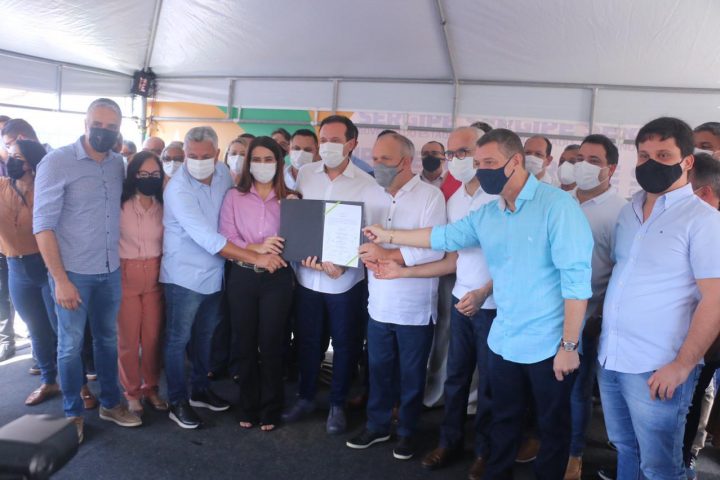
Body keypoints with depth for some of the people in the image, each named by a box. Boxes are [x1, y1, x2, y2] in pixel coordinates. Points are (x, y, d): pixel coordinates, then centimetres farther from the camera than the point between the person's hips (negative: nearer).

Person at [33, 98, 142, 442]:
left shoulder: (118, 163, 3)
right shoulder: (57, 162, -12)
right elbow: (43, 225, -15)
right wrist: (60, 279, -17)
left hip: (110, 271, 5)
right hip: (73, 272, -5)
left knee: (107, 338, 17)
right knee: (71, 344, 9)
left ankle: (110, 403, 32)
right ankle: (73, 412, 27)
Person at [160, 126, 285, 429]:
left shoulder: (223, 173, -2)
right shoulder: (178, 189, -23)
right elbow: (208, 239, -30)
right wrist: (255, 258, -32)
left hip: (213, 273, 7)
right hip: (184, 276, -6)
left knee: (204, 336, 20)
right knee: (178, 340, 6)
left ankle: (200, 390, 36)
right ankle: (177, 402, 21)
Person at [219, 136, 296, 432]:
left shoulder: (290, 199, 3)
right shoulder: (234, 196, 4)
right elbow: (226, 238, -5)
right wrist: (256, 248, -20)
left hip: (277, 278, -1)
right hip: (243, 277, 1)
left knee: (271, 344, 6)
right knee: (245, 344, 10)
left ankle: (270, 409, 22)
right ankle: (248, 407, 26)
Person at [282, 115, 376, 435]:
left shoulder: (366, 183, -7)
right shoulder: (305, 174, 3)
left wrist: (343, 264, -20)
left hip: (345, 280, -2)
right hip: (307, 276, 3)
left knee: (345, 344, 10)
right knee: (306, 340, 15)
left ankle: (337, 404, 29)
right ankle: (305, 397, 35)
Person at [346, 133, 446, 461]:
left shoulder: (431, 196, -11)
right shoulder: (371, 195, 7)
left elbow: (435, 250, -20)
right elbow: (358, 236, 4)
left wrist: (387, 254, -24)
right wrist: (369, 258, -18)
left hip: (415, 307, -4)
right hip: (379, 303, 5)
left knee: (411, 374, 12)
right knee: (378, 368, 17)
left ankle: (407, 431, 31)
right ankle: (377, 425, 36)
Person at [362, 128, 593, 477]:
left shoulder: (557, 205, -17)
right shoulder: (486, 215, 5)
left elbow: (576, 278, -19)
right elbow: (443, 237, 15)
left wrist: (569, 345, -19)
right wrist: (388, 235, 16)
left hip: (550, 345, -6)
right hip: (504, 341, 6)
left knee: (553, 429, 16)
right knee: (503, 421, 22)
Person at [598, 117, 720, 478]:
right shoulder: (628, 212, 10)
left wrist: (682, 365, -18)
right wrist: (599, 325, 11)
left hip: (656, 369, -6)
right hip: (609, 358, 6)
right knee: (624, 449, 21)